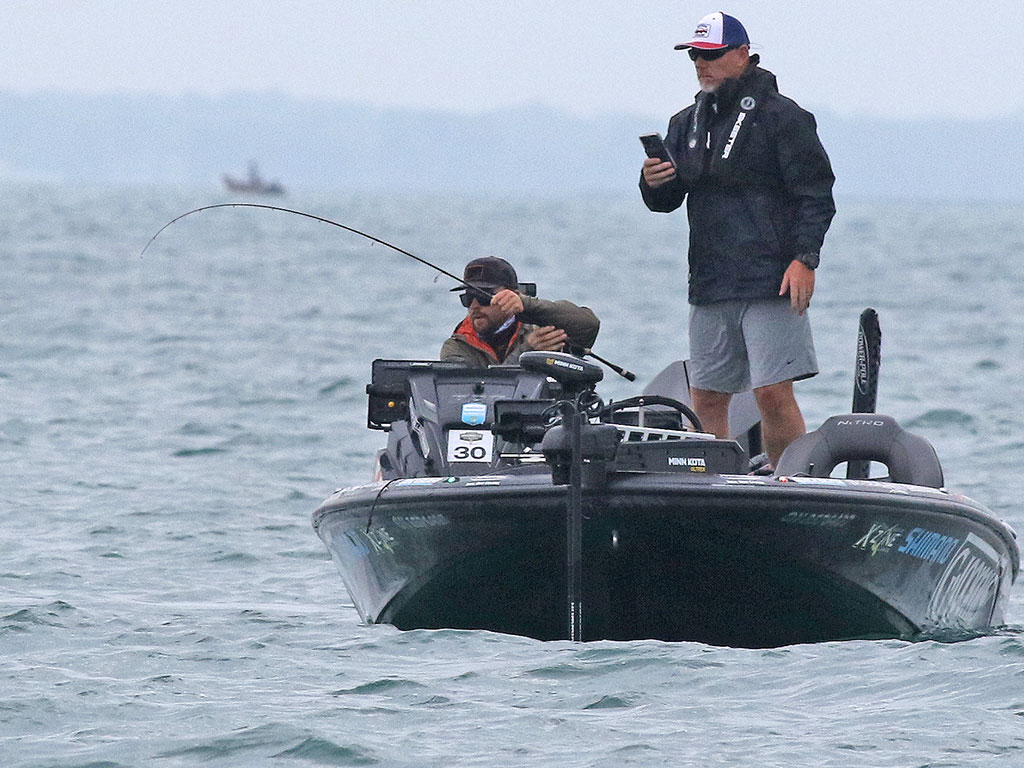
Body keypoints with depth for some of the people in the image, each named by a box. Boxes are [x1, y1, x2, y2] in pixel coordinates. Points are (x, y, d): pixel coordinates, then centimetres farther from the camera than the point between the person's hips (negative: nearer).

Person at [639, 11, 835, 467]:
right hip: (709, 288, 7)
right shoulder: (687, 123, 18)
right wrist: (654, 184, -4)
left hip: (771, 281, -7)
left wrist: (804, 258, -16)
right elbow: (666, 202, 19)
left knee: (773, 393, -13)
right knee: (706, 400, 4)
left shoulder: (781, 117, -2)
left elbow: (815, 194, -5)